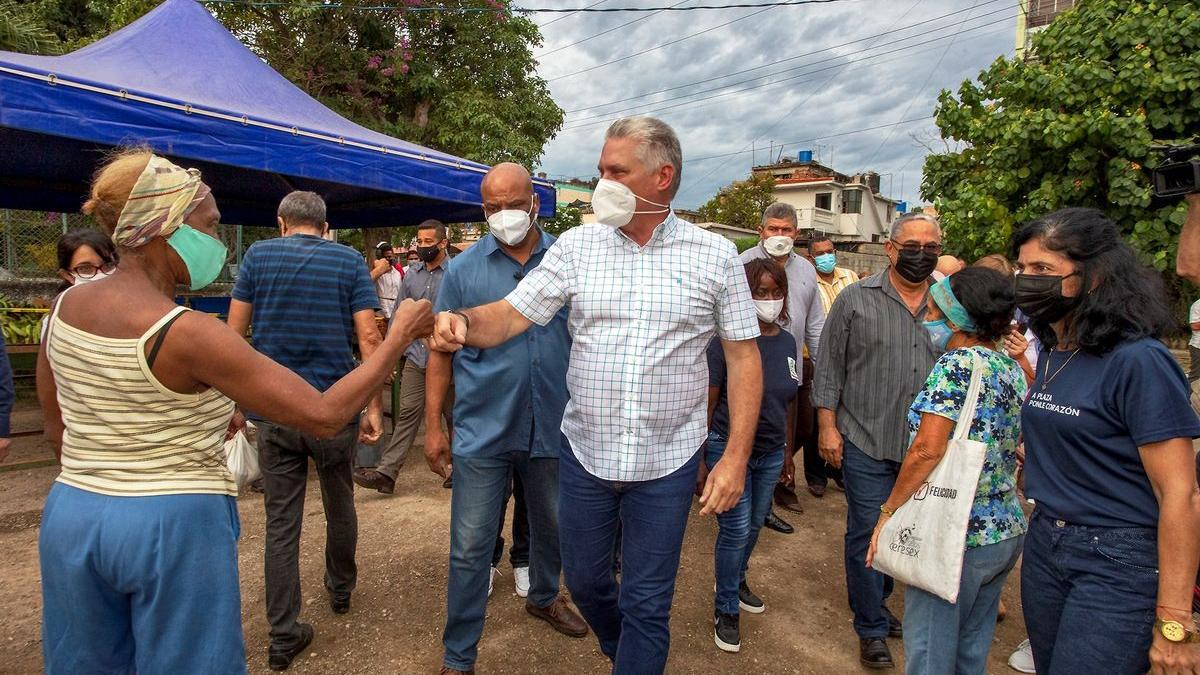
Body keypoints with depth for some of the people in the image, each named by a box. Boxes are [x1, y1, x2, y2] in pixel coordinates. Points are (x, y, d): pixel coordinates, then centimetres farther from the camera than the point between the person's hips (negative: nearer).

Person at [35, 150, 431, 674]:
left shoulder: (65, 307, -1)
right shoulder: (186, 332, -23)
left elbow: (58, 430, 12)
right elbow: (325, 416, -24)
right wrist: (400, 336, -16)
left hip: (70, 516, 7)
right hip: (174, 526, -7)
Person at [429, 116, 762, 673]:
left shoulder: (715, 257, -5)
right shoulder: (576, 246, -1)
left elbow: (743, 358, -2)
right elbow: (509, 316, -5)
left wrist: (735, 457, -8)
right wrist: (463, 321, -27)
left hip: (666, 461, -2)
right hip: (584, 453, 3)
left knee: (646, 605, 10)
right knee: (584, 581, 21)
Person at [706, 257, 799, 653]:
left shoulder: (787, 341, 2)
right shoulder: (727, 339, -15)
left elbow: (789, 401, 11)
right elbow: (707, 402, -13)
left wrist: (788, 450, 15)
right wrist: (700, 460, -12)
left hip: (771, 452, 6)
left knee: (755, 525, 18)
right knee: (736, 529, 0)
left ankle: (736, 581, 43)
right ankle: (726, 609, 20)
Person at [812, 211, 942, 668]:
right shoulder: (857, 300, -3)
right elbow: (829, 367, -2)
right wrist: (828, 426, -6)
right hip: (868, 444, -3)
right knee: (867, 534, 3)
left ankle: (876, 602, 38)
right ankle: (872, 629, 19)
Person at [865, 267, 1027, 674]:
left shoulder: (957, 363, -17)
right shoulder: (1012, 369, 9)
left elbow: (927, 450, -24)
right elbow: (1014, 451, 16)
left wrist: (888, 511, -16)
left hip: (955, 535, -9)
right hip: (1008, 531, 9)